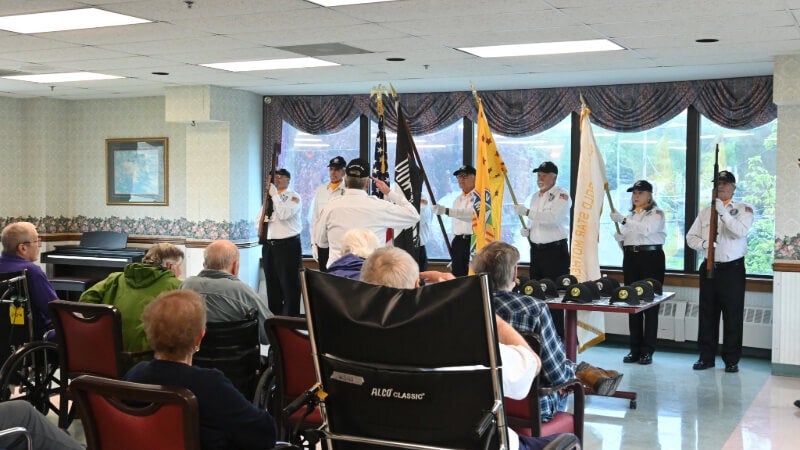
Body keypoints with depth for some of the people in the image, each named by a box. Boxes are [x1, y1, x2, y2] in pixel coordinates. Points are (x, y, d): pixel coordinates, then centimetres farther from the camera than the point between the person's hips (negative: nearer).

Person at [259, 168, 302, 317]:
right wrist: (263, 221, -1)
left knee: (289, 286, -5)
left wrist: (274, 194, -16)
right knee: (272, 286, 10)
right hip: (269, 245, 7)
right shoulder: (270, 197, 18)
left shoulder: (293, 197, -2)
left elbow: (284, 214, -19)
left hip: (288, 245, -7)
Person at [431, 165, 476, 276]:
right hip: (458, 242, 8)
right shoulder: (457, 199, 22)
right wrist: (452, 244, 21)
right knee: (457, 274, 6)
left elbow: (472, 213, -23)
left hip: (474, 241, -7)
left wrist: (446, 211, -30)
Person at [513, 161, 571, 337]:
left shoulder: (562, 195, -8)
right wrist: (527, 231, 7)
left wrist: (527, 212, -25)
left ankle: (557, 334, -4)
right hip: (536, 250, 8)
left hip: (555, 250, -7)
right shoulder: (535, 197, 17)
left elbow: (553, 218, -23)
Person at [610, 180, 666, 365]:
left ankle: (647, 350, -1)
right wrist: (619, 236, 0)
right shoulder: (631, 214, 19)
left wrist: (623, 220, -26)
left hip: (651, 257, -6)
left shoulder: (656, 213, -1)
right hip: (630, 258, 6)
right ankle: (635, 348, 10)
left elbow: (647, 229, -21)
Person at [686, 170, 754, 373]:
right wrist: (704, 244, -9)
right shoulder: (706, 211, 13)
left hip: (732, 268, -4)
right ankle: (706, 357, 16)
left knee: (733, 316, -1)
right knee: (707, 314, 7)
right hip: (709, 267, 4)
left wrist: (723, 212, -23)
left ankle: (731, 360, 8)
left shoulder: (744, 210, 0)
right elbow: (691, 237, 11)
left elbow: (741, 231, -18)